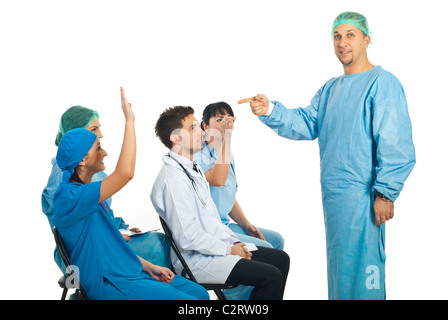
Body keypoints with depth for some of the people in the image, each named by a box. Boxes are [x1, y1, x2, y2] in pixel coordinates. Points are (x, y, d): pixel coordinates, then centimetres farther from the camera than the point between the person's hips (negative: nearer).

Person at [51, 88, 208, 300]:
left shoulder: (92, 195, 13)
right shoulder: (68, 197, -18)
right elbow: (125, 173, -31)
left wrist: (148, 266, 8)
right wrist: (129, 120, -24)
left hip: (131, 273, 9)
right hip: (109, 285, -9)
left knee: (200, 293, 6)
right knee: (190, 299, -13)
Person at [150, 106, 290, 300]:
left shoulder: (194, 169, 13)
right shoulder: (172, 179, -21)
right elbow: (188, 237, -24)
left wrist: (234, 241, 6)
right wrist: (228, 249, -14)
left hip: (215, 246, 10)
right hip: (196, 260, -10)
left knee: (280, 258, 8)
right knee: (270, 276, -19)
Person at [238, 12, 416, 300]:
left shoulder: (383, 83, -10)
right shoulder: (331, 89, 15)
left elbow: (396, 144, -16)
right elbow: (306, 123, 9)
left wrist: (386, 193, -18)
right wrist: (271, 111, -7)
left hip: (362, 195, -8)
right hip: (332, 193, 8)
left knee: (360, 265, -2)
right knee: (338, 265, 18)